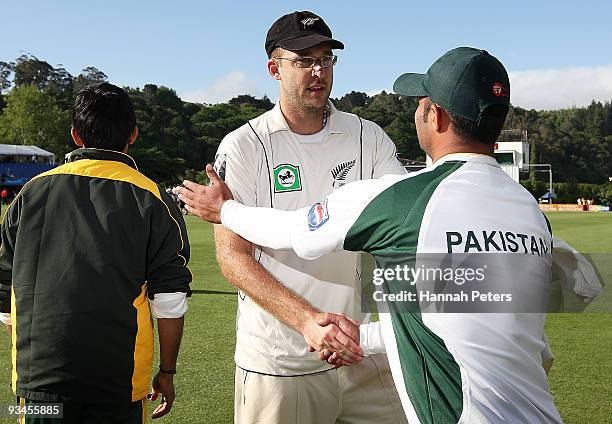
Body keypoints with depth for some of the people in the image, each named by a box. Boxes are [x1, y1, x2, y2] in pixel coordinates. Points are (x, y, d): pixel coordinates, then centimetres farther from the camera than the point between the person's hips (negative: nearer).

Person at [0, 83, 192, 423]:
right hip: (119, 382, -2)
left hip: (37, 376, 2)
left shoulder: (32, 191, 5)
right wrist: (167, 373, 7)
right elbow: (170, 304, -5)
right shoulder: (152, 200, -3)